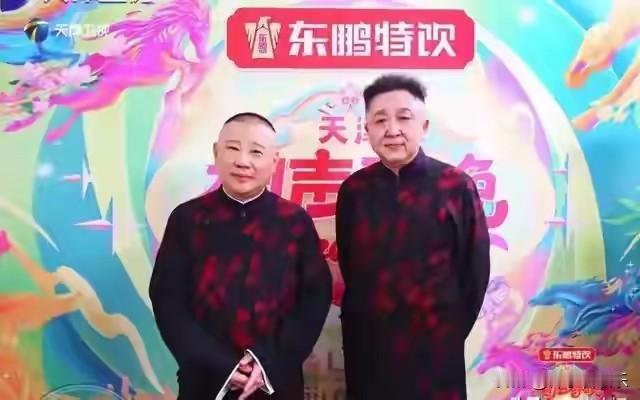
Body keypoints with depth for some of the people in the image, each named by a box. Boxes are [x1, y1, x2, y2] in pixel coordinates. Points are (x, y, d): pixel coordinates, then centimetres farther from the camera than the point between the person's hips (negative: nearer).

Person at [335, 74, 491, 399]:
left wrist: (453, 330, 4)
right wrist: (368, 316, 9)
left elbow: (475, 269, -1)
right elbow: (347, 265, 8)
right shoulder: (353, 190, -2)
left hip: (435, 345, -2)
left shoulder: (457, 186, -8)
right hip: (365, 345, 2)